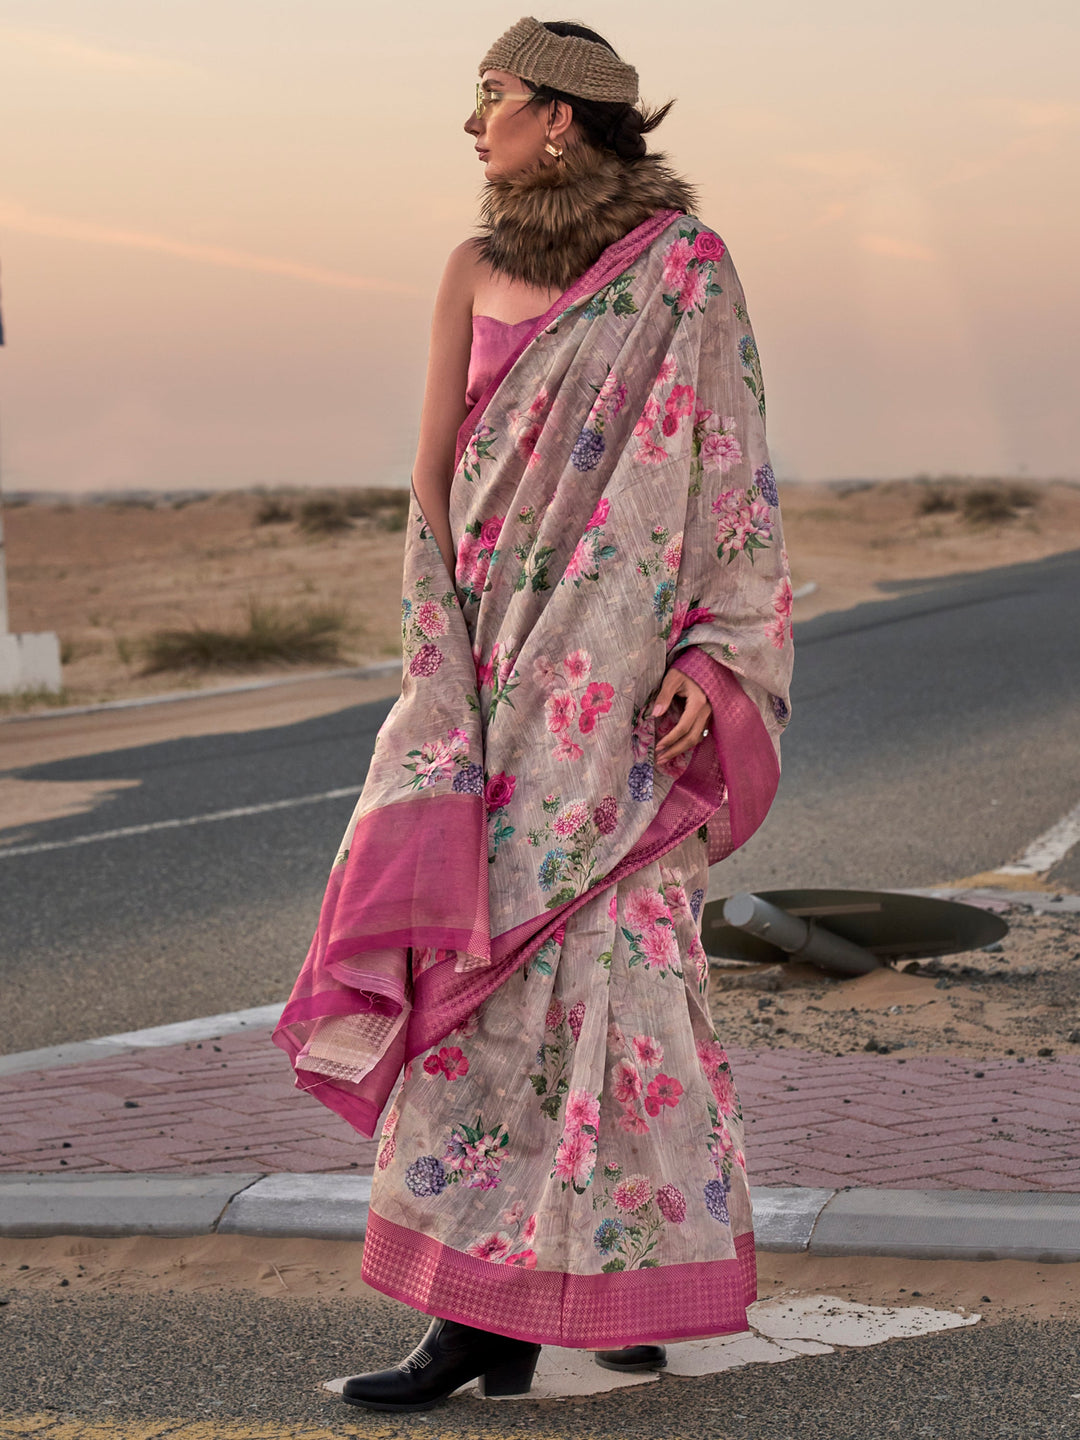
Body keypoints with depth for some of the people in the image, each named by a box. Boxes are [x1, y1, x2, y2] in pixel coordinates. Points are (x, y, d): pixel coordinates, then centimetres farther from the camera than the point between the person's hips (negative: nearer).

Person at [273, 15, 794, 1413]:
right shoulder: (474, 272, 11)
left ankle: (492, 1304, -1)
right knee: (484, 957, 2)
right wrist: (442, 657, 0)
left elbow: (736, 475, -3)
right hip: (498, 655, 5)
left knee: (593, 954, -6)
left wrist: (711, 658, -11)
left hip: (622, 668, -5)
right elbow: (434, 473, 9)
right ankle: (500, 1318, 9)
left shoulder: (686, 270, -3)